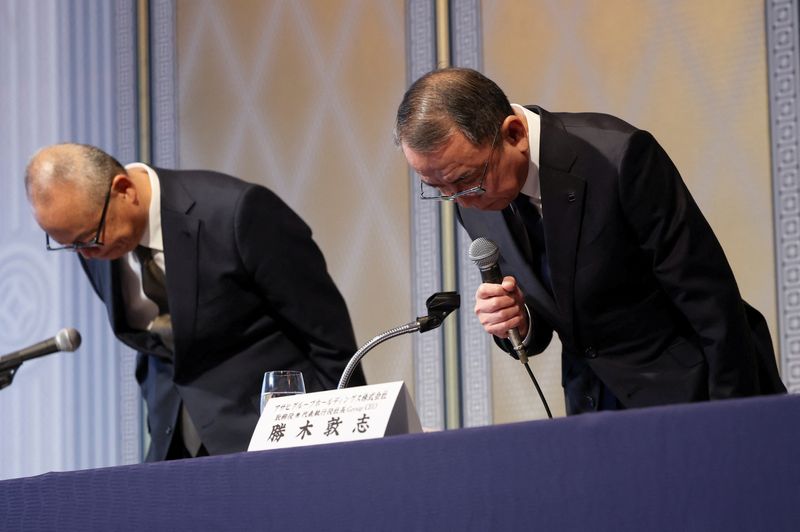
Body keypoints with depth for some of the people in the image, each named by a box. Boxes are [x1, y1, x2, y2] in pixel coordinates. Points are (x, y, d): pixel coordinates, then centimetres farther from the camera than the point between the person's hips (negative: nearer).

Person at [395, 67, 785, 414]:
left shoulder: (619, 158, -23)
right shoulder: (475, 201, -3)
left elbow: (712, 303, -18)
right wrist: (517, 321, -15)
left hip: (697, 391, -6)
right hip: (593, 403, 6)